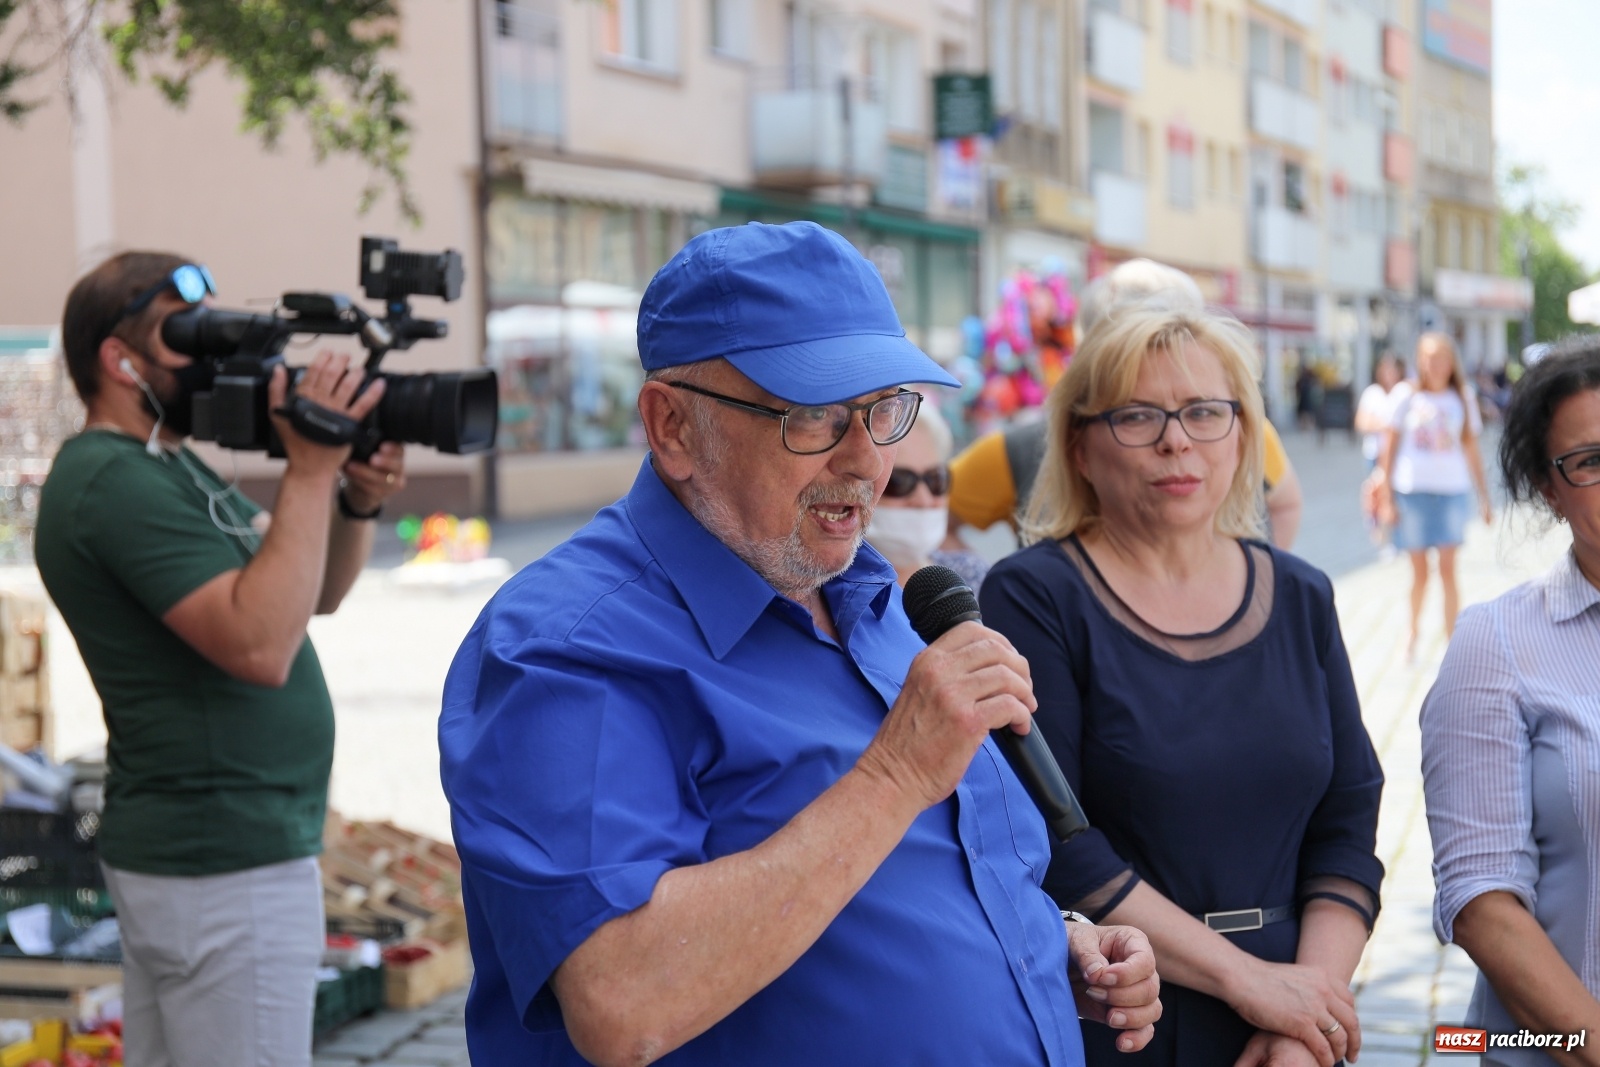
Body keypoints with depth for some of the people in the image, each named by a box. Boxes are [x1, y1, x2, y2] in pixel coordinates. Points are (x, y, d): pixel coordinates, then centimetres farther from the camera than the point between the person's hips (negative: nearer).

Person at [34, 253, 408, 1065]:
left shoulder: (164, 467, 14)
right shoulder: (117, 481, -17)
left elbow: (315, 592, 13)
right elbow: (261, 645, -28)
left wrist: (357, 502, -6)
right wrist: (310, 470, -24)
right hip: (226, 866, -10)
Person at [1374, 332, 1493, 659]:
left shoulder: (1462, 400, 7)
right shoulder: (1406, 397, 2)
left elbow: (1472, 451, 11)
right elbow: (1389, 449, 3)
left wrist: (1484, 497, 9)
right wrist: (1386, 497, -1)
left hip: (1452, 490, 1)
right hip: (1412, 491, -1)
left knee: (1448, 569, -5)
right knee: (1419, 572, 4)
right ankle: (1413, 632, 26)